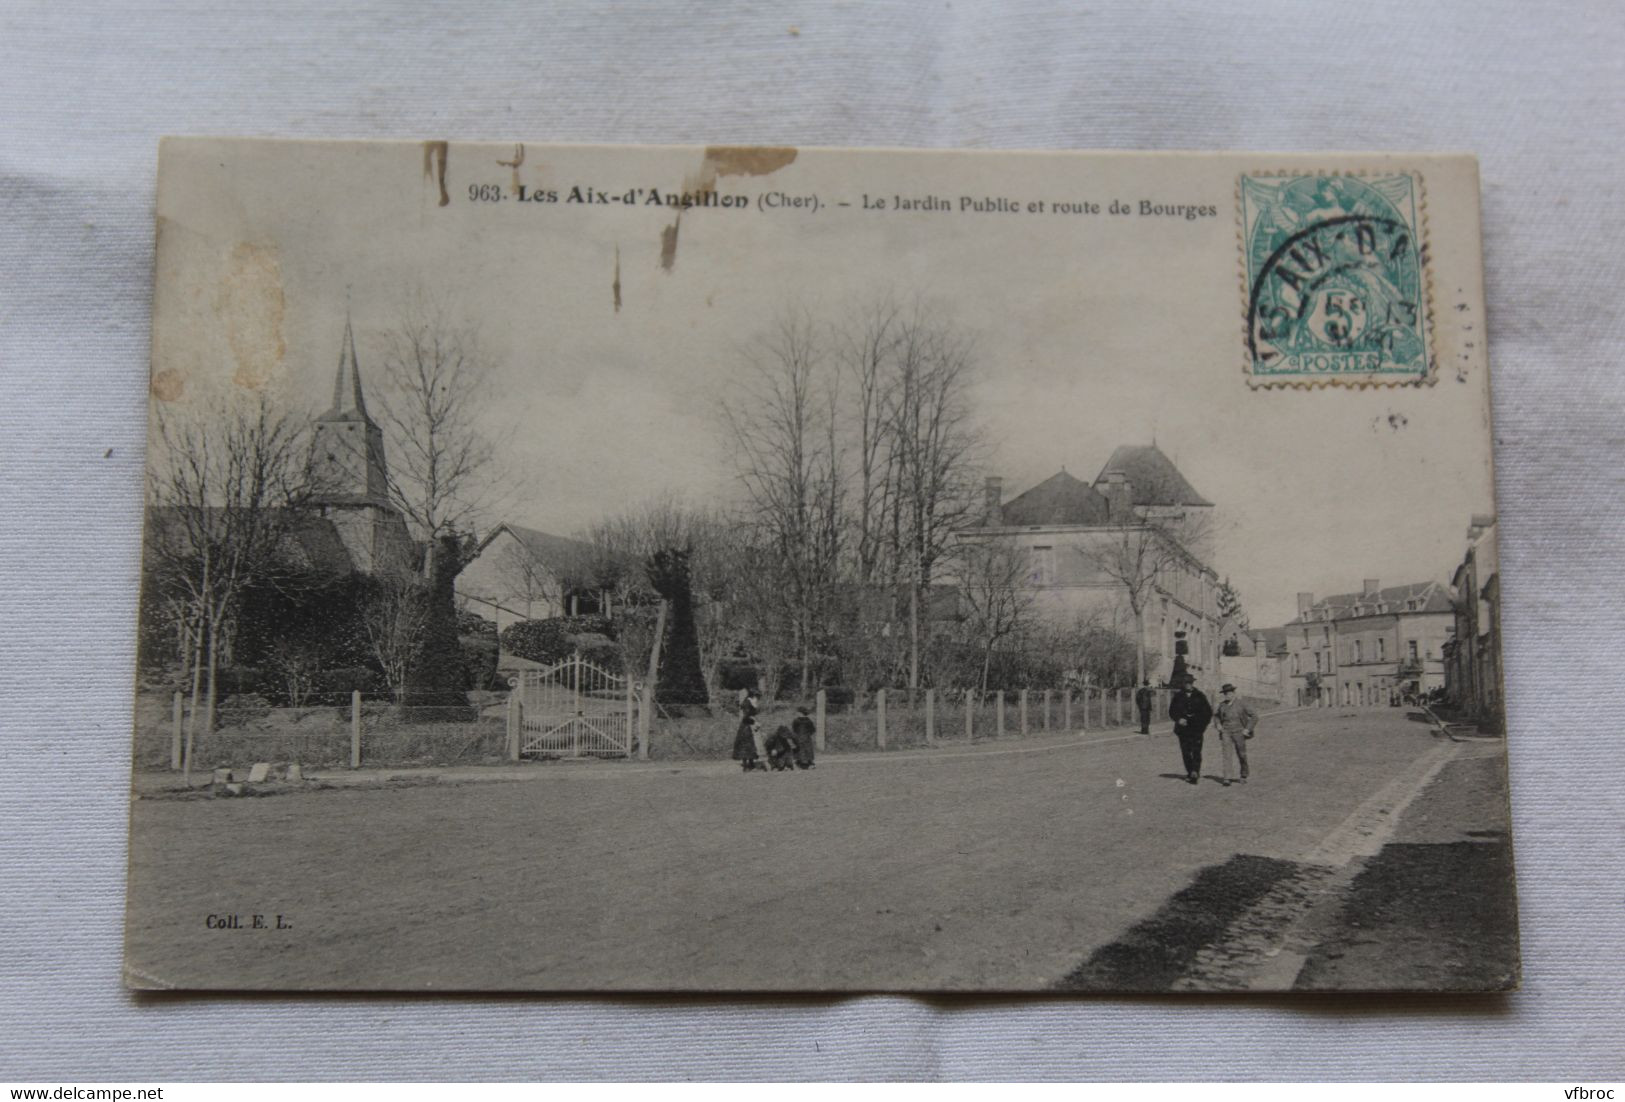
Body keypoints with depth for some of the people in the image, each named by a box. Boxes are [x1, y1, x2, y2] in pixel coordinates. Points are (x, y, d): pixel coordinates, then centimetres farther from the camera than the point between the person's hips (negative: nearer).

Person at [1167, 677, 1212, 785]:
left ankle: (1195, 772, -19)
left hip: (1197, 729, -1)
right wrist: (1178, 719, -9)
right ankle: (1191, 773, 12)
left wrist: (1203, 724, -1)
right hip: (1183, 728, 1)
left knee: (1196, 751, -13)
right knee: (1186, 752, 2)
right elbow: (1172, 711, 9)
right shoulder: (1178, 696, 5)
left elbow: (1208, 711, 10)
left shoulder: (1199, 696, 4)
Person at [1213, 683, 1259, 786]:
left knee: (1241, 756, 7)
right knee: (1226, 755, -10)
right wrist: (1218, 724, 8)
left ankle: (1244, 776, 29)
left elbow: (1254, 716, -5)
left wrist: (1248, 729, -10)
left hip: (1238, 733, -2)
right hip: (1226, 733, 2)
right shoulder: (1222, 705, 6)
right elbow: (1215, 715, 25)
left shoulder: (1242, 703, -6)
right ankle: (1227, 779, -13)